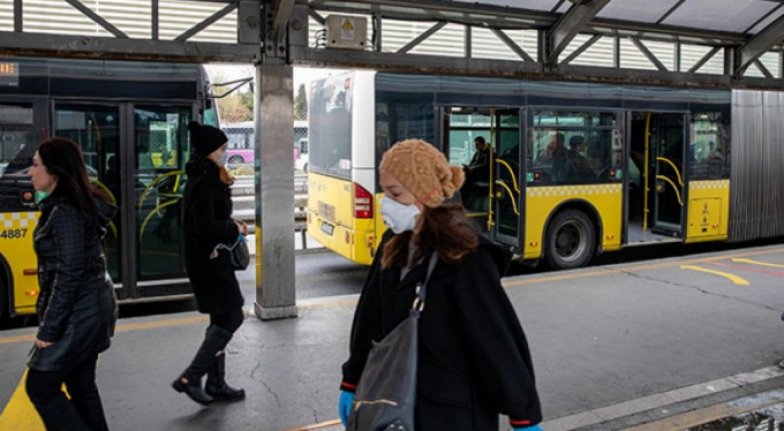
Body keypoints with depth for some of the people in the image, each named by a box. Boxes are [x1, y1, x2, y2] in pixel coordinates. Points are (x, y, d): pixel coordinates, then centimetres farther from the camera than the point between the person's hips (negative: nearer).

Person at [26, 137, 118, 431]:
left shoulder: (65, 213, -20)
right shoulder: (78, 205, 10)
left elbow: (68, 276, -22)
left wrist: (48, 329, -18)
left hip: (78, 313, -10)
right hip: (91, 307, 10)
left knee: (40, 387, 3)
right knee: (81, 384, 17)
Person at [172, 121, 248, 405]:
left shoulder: (205, 179, 12)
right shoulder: (204, 183, -19)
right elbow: (205, 227, -24)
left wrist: (232, 226, 3)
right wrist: (234, 229, -10)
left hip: (210, 258, 10)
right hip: (209, 261, -10)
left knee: (221, 320, 14)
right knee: (231, 318, -3)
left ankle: (216, 384, 22)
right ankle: (190, 378, 2)